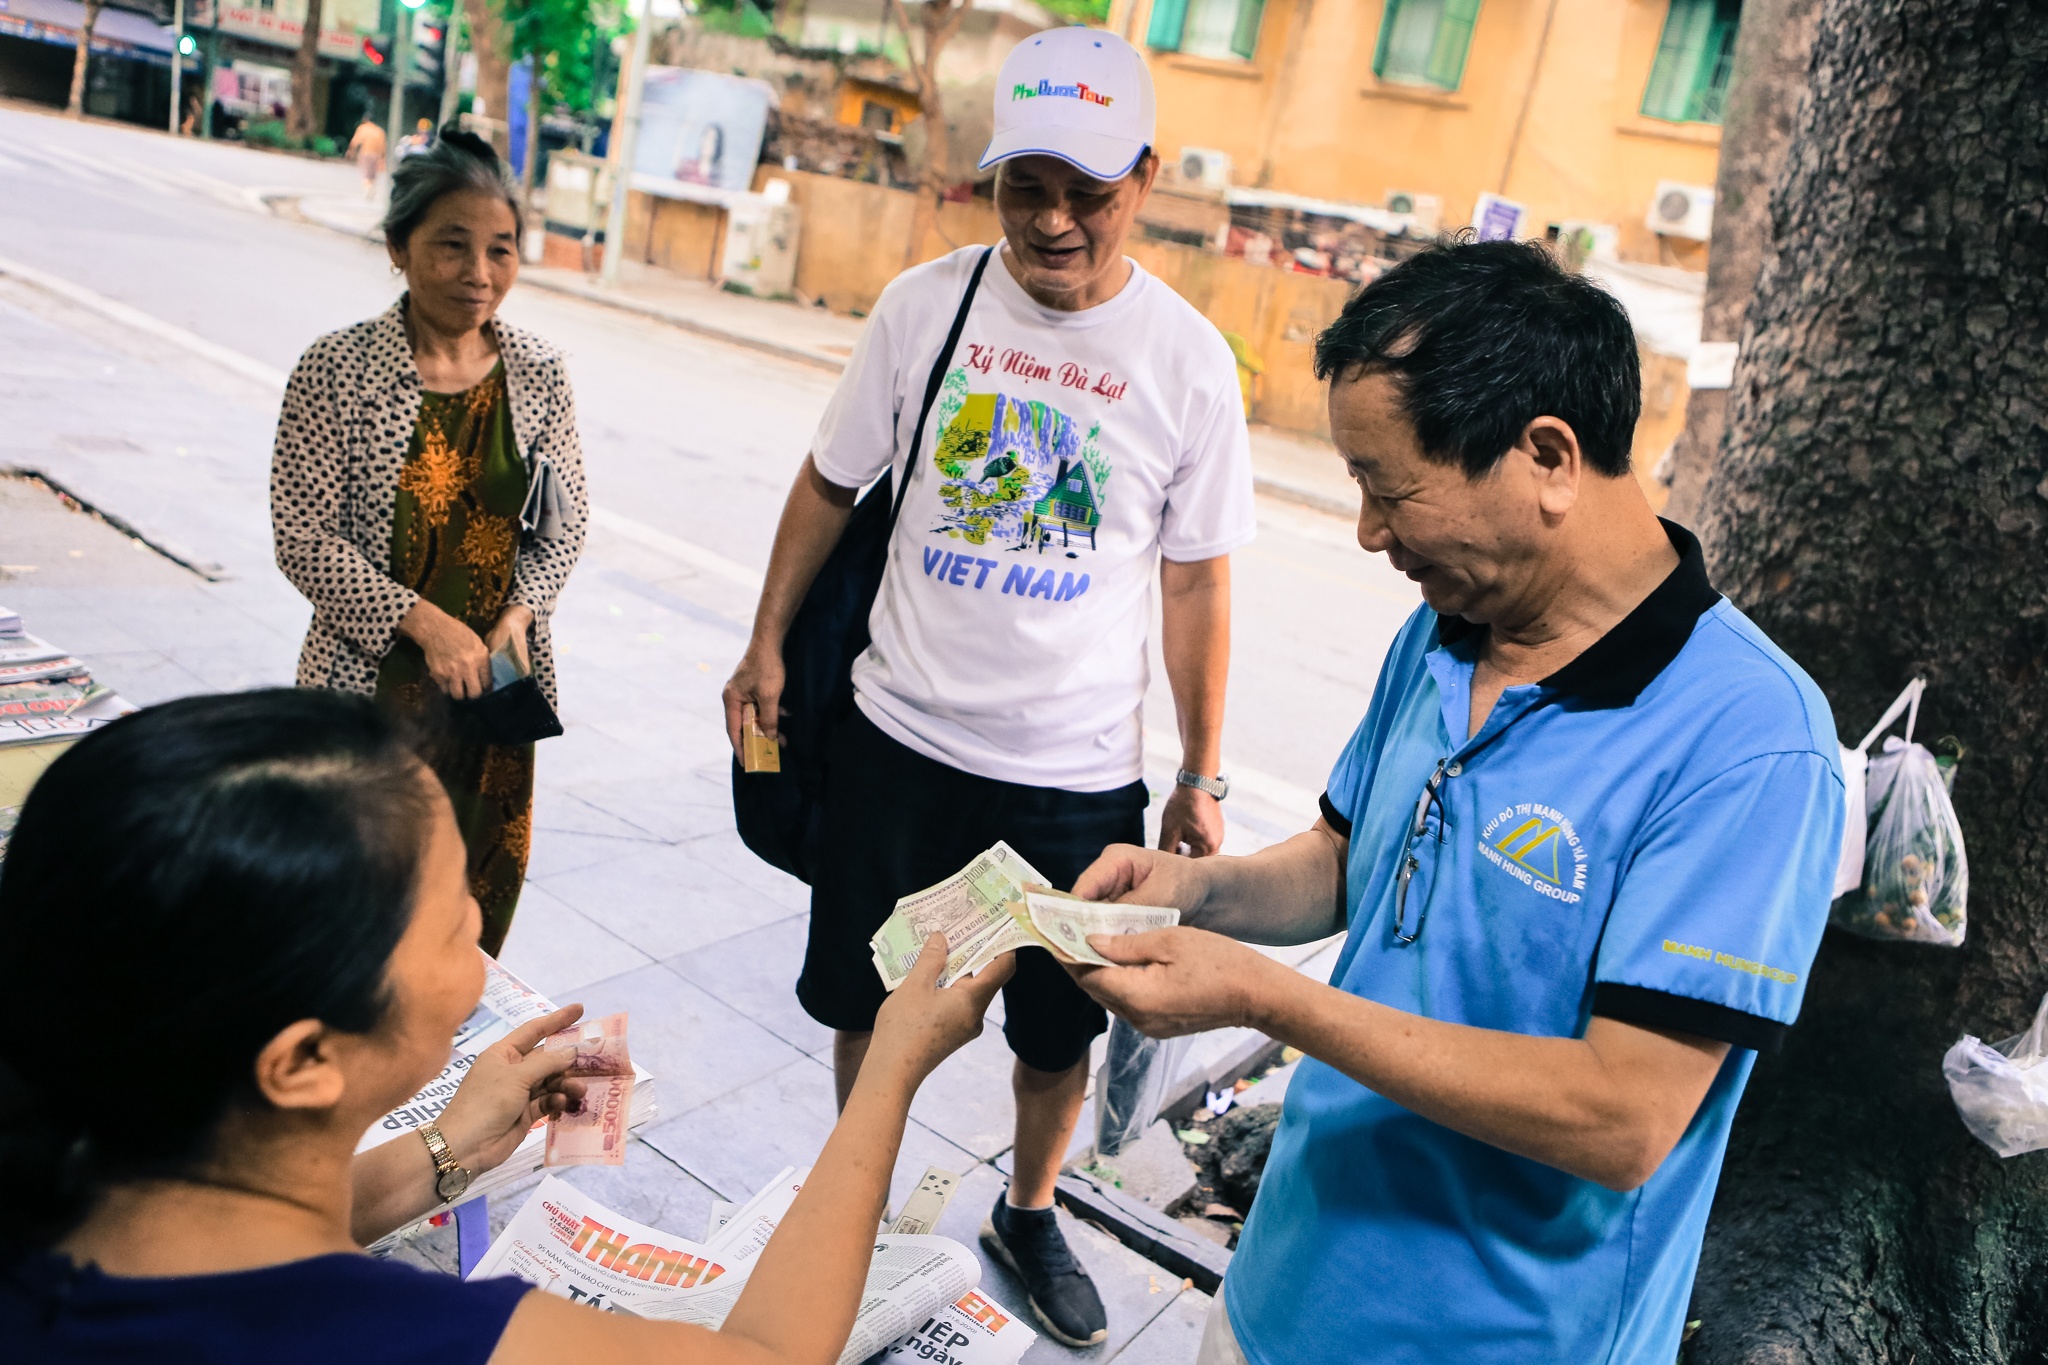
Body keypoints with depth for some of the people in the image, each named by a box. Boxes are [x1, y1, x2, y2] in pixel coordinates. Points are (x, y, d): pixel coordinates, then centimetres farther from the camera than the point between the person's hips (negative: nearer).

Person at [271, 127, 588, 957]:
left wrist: (518, 614, -10)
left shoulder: (539, 374, 0)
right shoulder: (336, 371, -10)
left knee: (478, 901, 14)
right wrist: (424, 622, -18)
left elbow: (567, 519, 6)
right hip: (370, 680, -3)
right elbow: (302, 538, -11)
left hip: (495, 679, 3)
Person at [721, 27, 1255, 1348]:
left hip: (1080, 769, -1)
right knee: (868, 1001, 18)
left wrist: (1202, 777, 1)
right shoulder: (925, 304, -5)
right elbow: (831, 483, 6)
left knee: (1059, 1028, 15)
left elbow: (1195, 584, -2)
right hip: (899, 737, 1)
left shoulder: (1190, 362, -8)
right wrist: (768, 642, 7)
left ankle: (1030, 1215, 44)